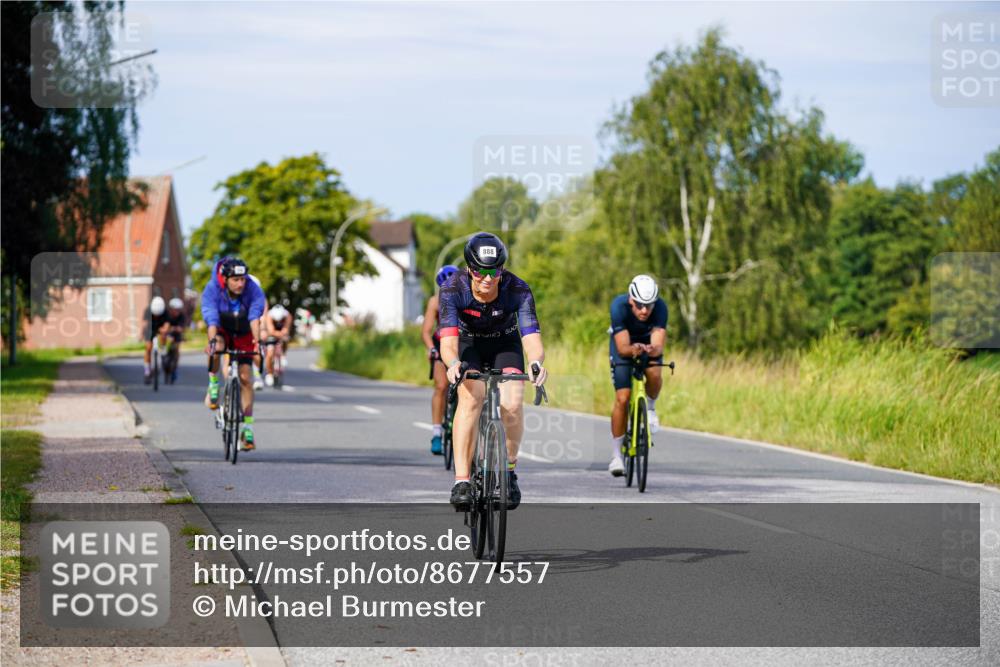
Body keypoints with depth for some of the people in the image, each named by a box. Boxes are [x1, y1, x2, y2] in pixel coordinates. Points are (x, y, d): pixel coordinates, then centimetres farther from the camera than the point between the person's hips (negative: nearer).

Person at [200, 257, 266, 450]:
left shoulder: (253, 290, -27)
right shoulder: (212, 290, -29)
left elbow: (255, 318, -38)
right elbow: (211, 319, -39)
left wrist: (257, 341, -53)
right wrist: (212, 341, -54)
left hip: (243, 335, 1)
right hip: (221, 331, -1)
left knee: (246, 378, -7)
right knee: (216, 349, -37)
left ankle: (248, 428, -1)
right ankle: (213, 384, -10)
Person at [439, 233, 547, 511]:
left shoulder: (518, 290, -30)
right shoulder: (453, 290, -31)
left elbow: (531, 337, -39)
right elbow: (448, 340, -41)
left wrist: (536, 362, -62)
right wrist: (453, 364, -63)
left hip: (505, 345, 1)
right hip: (469, 345, -1)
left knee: (512, 405, -23)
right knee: (470, 397, -29)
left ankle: (509, 470, 4)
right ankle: (461, 481, -28)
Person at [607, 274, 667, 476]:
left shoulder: (660, 307, -31)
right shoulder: (619, 306, -34)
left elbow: (658, 346, -38)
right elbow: (623, 348, -35)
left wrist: (652, 350, -61)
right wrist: (634, 349, -57)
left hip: (649, 342, 1)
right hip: (624, 343, -1)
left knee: (654, 375, -32)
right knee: (622, 398, -14)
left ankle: (649, 408, 0)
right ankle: (616, 456, -3)